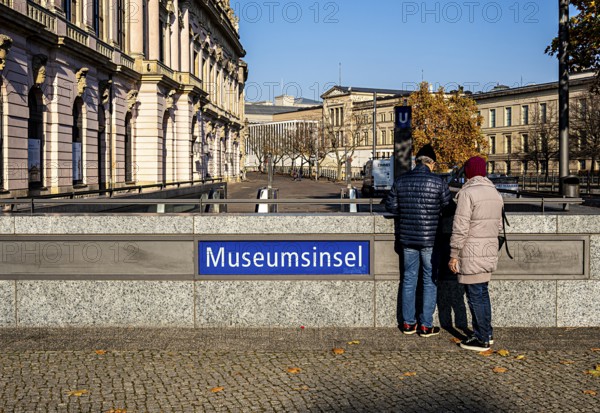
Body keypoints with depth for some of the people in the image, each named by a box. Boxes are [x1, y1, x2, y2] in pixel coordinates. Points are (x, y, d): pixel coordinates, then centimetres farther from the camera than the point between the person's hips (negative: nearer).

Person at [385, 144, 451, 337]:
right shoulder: (438, 182, -10)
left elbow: (390, 206, 4)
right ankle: (426, 325, 10)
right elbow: (448, 208, -4)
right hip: (431, 238, -3)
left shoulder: (401, 181, 0)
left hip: (407, 238, 4)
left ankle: (408, 323, 19)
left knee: (409, 279, 13)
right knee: (430, 281, 7)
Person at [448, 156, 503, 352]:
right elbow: (498, 225, 16)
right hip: (489, 252, 8)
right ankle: (487, 333, 27)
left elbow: (460, 227, -18)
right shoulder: (495, 193, 10)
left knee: (475, 295, 1)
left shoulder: (467, 193, -15)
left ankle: (481, 339, 8)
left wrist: (454, 255, -13)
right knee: (482, 293, 18)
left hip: (471, 254, -8)